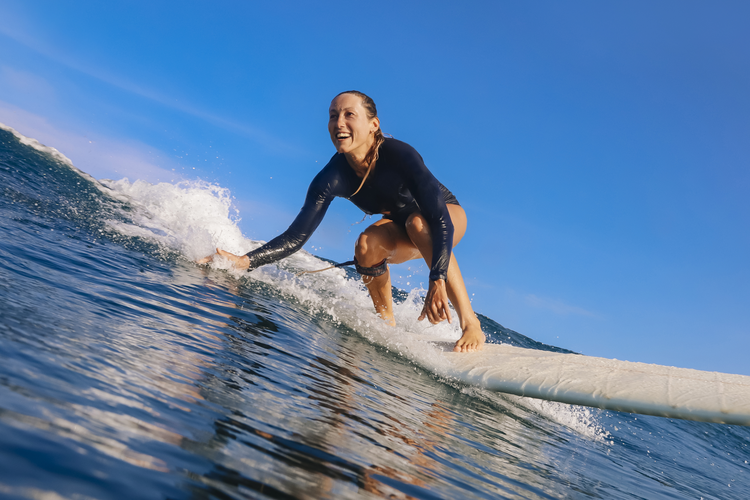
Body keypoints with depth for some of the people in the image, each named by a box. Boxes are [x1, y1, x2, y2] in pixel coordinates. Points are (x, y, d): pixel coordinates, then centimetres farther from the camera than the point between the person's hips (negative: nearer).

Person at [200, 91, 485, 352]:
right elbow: (296, 236, -23)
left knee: (417, 223, -37)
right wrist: (245, 261, -37)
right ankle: (387, 324, -5)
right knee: (367, 244, -28)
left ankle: (470, 324, -32)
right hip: (402, 232, 4)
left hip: (448, 215, -3)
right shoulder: (332, 179, -24)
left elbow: (440, 218, -42)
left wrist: (437, 282, -55)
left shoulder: (398, 155, -35)